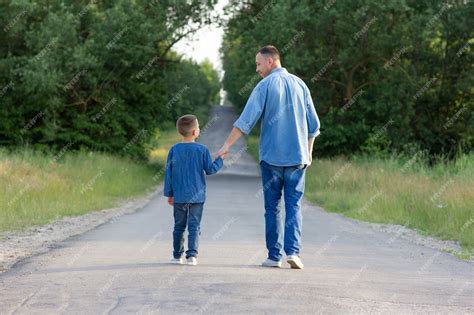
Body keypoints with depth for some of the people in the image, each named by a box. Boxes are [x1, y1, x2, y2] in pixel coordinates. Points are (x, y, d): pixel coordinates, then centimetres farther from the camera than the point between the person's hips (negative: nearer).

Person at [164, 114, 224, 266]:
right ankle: (192, 255, -6)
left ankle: (177, 255, 18)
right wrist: (220, 159, 13)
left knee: (179, 226, 12)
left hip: (179, 196, 2)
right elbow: (210, 169, -2)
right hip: (197, 196, -2)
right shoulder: (202, 150, -8)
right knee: (194, 226, 2)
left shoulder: (174, 149, -2)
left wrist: (169, 193, 10)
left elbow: (168, 173, 2)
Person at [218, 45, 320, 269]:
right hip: (297, 157, 3)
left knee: (272, 207, 5)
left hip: (271, 156, -3)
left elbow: (246, 120, -11)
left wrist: (228, 144, -7)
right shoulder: (300, 85, 9)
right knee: (294, 205, 3)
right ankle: (293, 251, -12)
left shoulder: (265, 86, -5)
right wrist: (308, 152, 22)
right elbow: (313, 124, 13)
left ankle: (274, 256, 5)